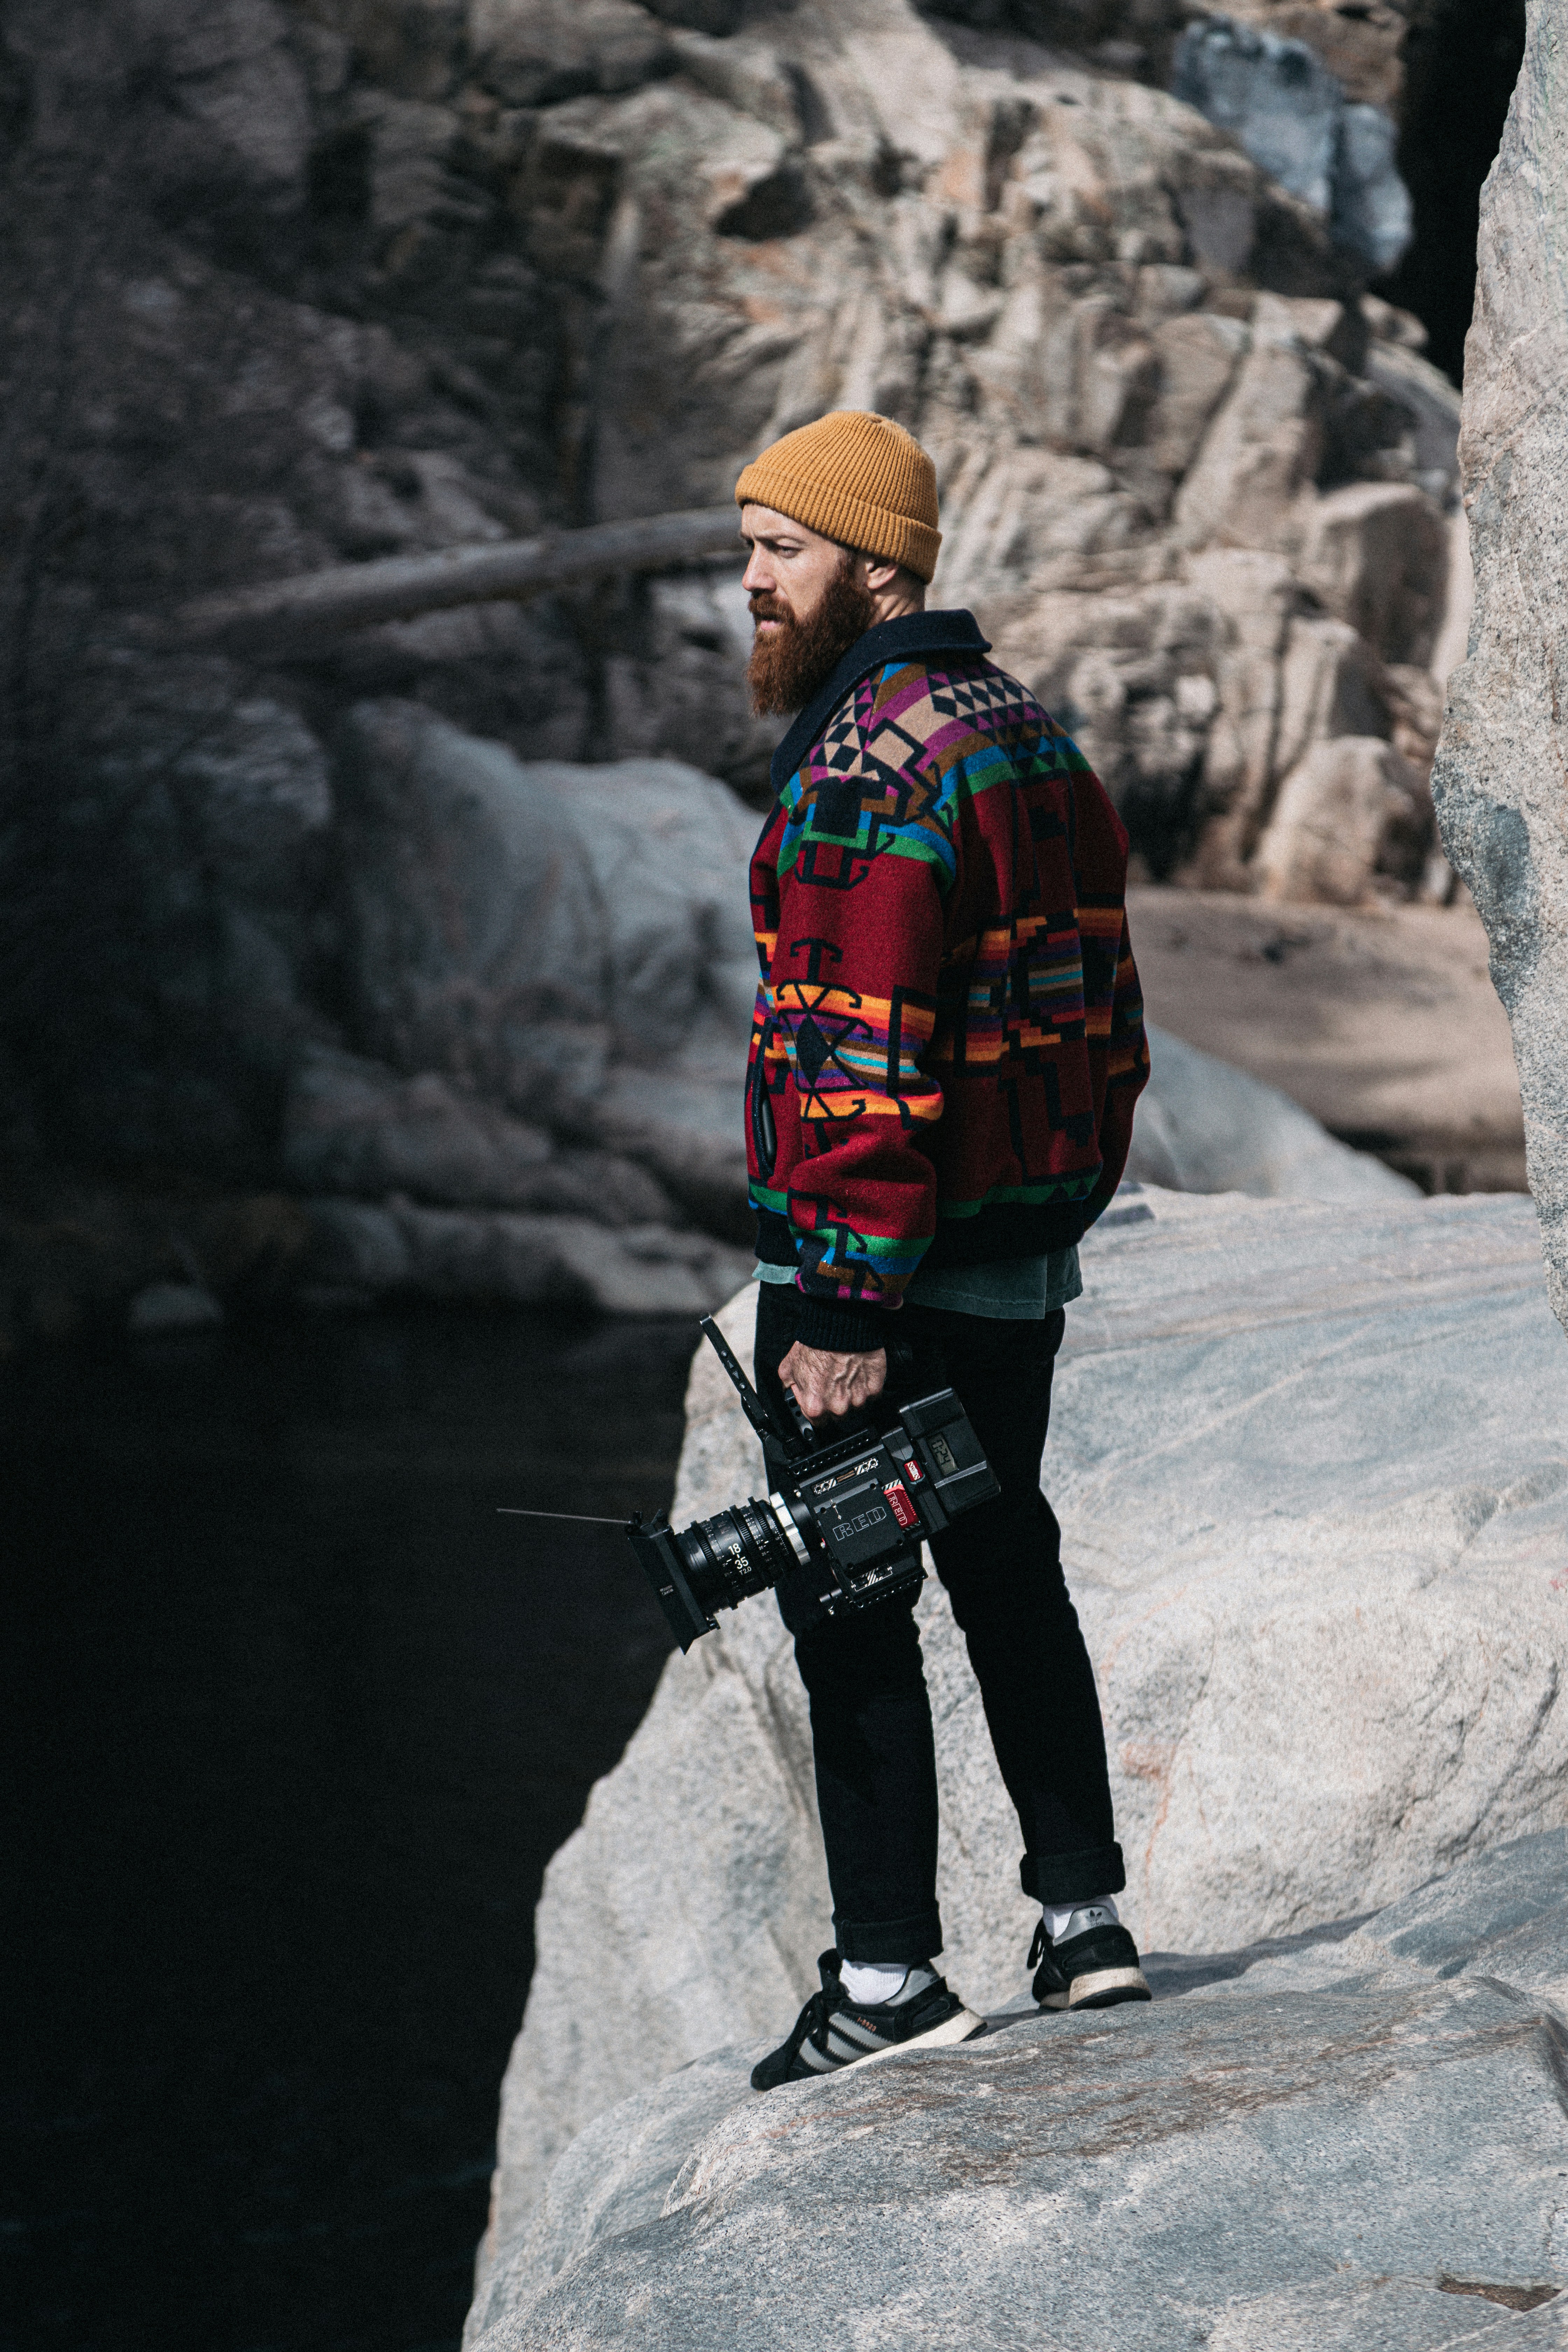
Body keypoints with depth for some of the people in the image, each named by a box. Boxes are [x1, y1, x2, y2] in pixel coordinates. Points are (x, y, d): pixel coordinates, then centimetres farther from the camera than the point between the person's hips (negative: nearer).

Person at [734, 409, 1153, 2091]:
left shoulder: (870, 768, -18)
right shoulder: (1028, 728, 12)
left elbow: (868, 1059, -24)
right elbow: (1104, 1004, 16)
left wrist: (845, 1308, -24)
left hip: (875, 1258, -9)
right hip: (1028, 1255, 9)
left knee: (846, 1604, -1)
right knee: (1006, 1565, 19)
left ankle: (889, 1976, 2)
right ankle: (1083, 1919, 24)